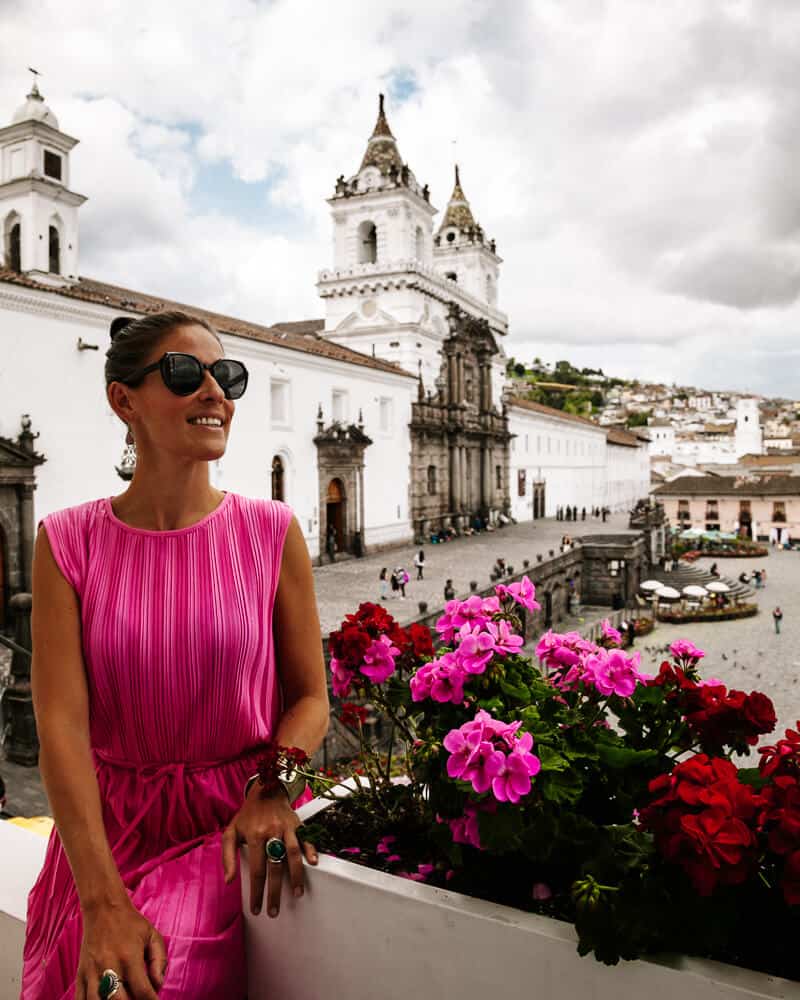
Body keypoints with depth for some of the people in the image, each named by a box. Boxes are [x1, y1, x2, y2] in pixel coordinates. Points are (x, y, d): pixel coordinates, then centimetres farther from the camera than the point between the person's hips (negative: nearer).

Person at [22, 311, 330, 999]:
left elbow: (310, 699, 0)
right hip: (105, 830, 1)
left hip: (236, 823, -1)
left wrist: (271, 792, -19)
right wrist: (104, 903, -18)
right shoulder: (69, 542, -3)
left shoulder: (271, 531, -4)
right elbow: (61, 723, -11)